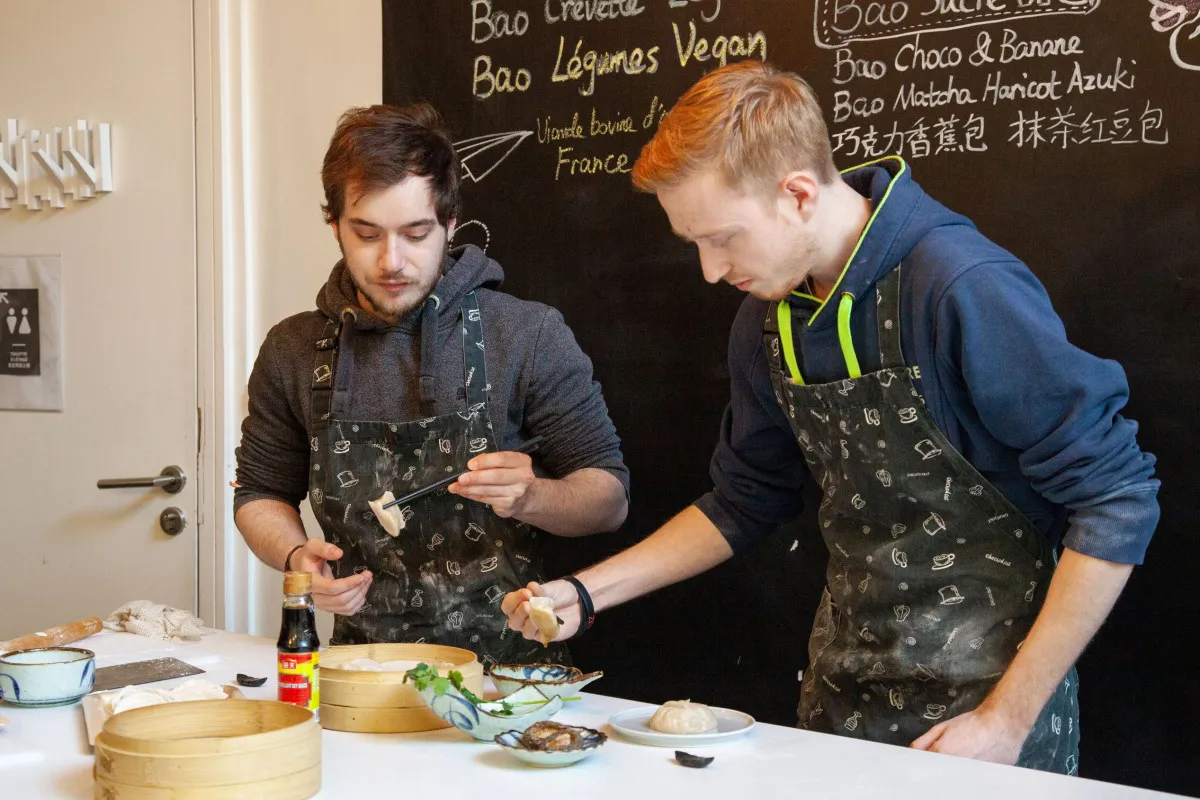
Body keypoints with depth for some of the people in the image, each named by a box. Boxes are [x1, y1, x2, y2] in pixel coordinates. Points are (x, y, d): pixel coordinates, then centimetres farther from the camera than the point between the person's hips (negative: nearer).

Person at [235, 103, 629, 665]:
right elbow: (261, 494, 19)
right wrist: (297, 557, -2)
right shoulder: (293, 351, 6)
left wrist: (529, 497, -19)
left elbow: (609, 499, 2)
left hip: (509, 664, -2)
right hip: (362, 662, 3)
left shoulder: (530, 336, -3)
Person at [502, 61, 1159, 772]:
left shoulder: (966, 291, -22)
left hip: (985, 695, -6)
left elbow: (1119, 503, -19)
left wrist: (1007, 719, -18)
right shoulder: (768, 317, 0)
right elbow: (746, 502, 14)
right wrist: (585, 594, 5)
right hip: (842, 696, 6)